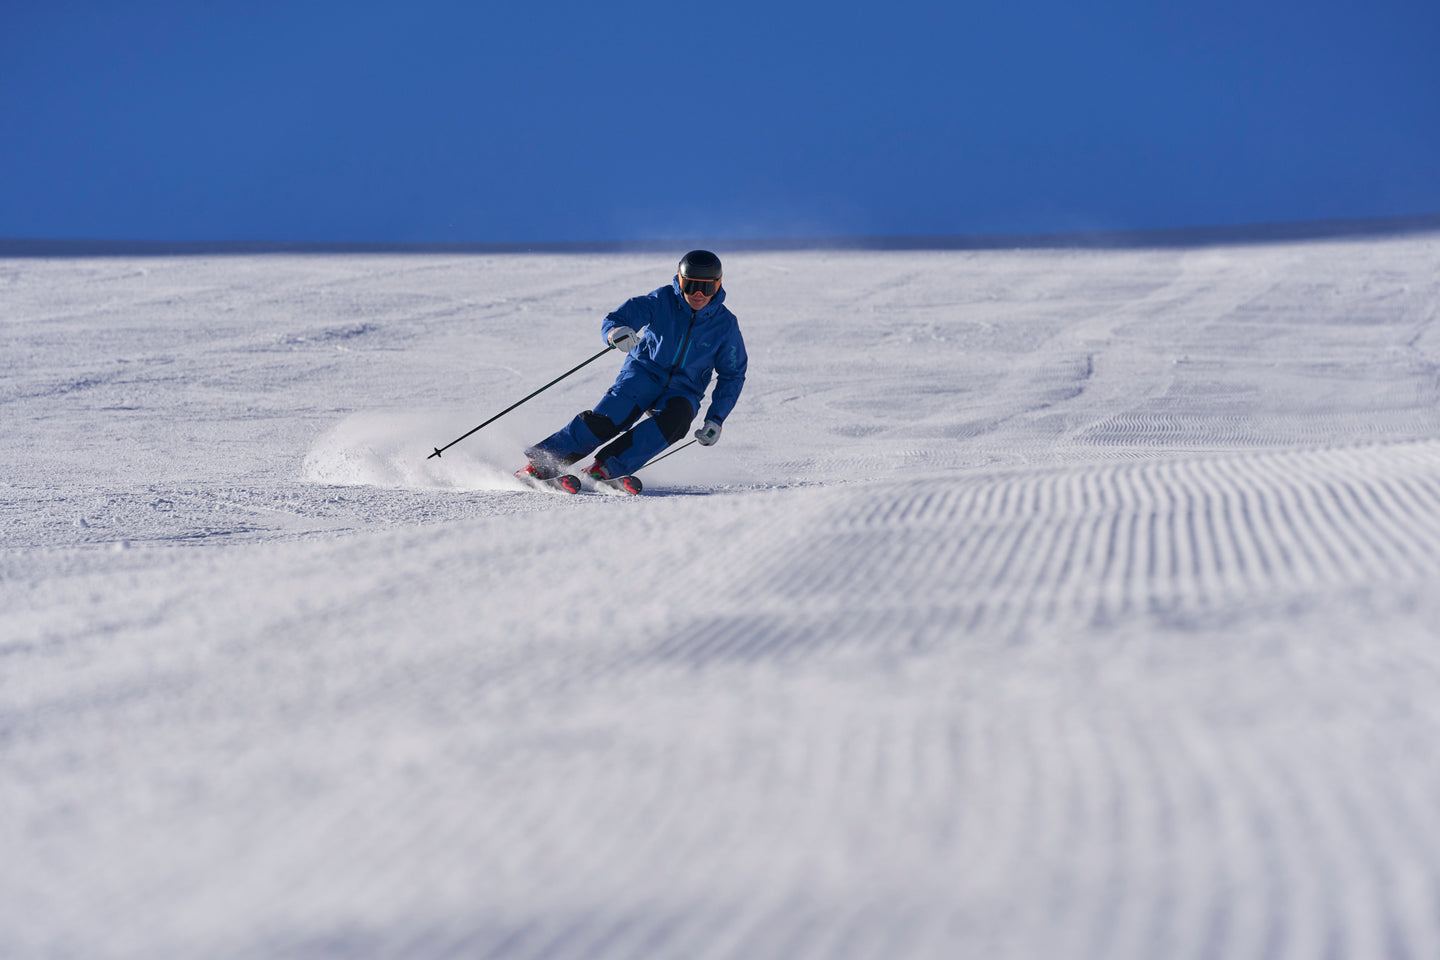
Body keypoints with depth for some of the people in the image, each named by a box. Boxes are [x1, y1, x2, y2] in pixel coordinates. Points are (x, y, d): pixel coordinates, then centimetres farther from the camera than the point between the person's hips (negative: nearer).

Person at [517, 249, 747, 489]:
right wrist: (616, 332, -37)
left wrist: (715, 419, -3)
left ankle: (606, 468, -38)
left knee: (676, 417, -34)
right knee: (609, 418, -28)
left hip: (682, 391, 1)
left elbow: (732, 376, 8)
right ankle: (541, 463, -25)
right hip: (644, 373, -1)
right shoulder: (662, 301, -5)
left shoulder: (725, 325, -1)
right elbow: (613, 319, -11)